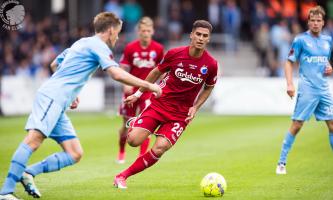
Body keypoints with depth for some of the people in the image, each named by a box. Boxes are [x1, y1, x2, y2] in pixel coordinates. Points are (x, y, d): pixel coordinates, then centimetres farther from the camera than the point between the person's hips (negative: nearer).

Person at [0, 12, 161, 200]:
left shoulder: (82, 43, 26)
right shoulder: (99, 46, -3)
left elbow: (55, 64, 37)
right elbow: (117, 74, -17)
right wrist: (148, 85, -9)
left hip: (58, 105, 10)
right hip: (52, 97, -10)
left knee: (75, 154, 3)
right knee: (34, 139, -24)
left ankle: (28, 173, -2)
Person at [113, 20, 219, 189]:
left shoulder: (211, 65, -7)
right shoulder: (175, 54, -8)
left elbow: (208, 88, 13)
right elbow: (156, 73, 9)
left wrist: (195, 107, -1)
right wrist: (138, 93, 11)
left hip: (181, 114, 0)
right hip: (159, 104, 0)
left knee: (159, 149, -20)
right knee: (133, 141, -14)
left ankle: (123, 176, -4)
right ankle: (134, 123, 25)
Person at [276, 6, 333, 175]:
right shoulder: (301, 40, -3)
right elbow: (289, 62, -1)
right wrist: (290, 84, -12)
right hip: (307, 90, -5)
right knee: (297, 125, -8)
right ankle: (281, 162, 0)